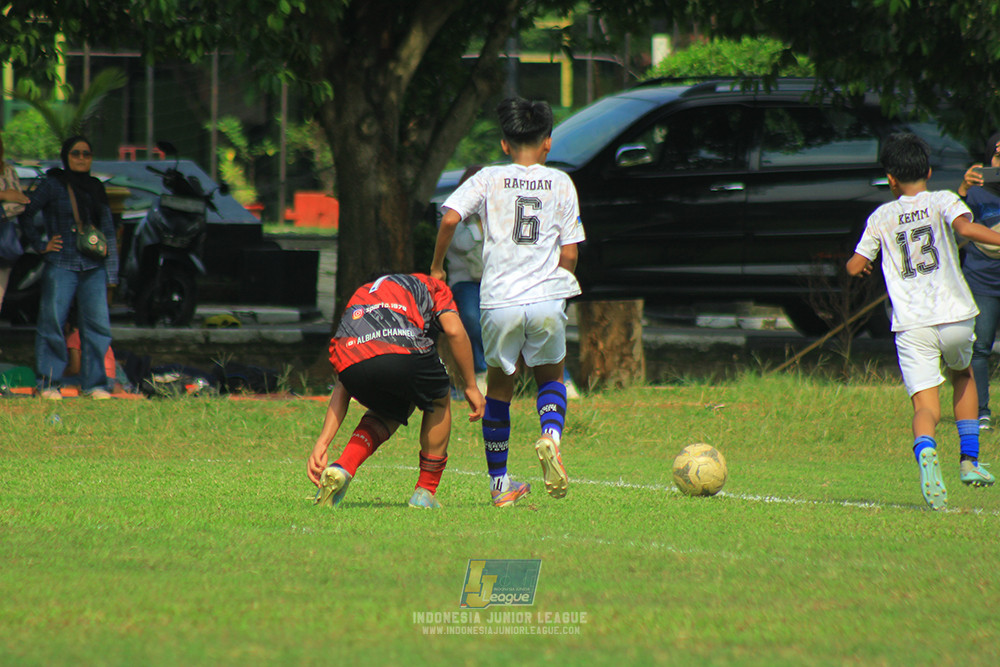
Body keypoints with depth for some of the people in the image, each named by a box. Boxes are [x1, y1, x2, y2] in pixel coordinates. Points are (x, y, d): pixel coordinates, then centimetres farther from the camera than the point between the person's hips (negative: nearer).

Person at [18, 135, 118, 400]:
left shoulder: (96, 189, 14)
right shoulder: (53, 186, 1)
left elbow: (108, 230, 16)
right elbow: (24, 216, 1)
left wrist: (111, 271, 11)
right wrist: (41, 245, -3)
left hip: (93, 268, 4)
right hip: (61, 265, -4)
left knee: (98, 323, -3)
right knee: (52, 322, -3)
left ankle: (95, 383, 5)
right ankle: (49, 383, 5)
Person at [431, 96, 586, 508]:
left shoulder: (488, 180, 6)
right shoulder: (561, 184, 7)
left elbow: (450, 218, -9)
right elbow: (570, 253, 4)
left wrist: (437, 267, 5)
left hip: (500, 302, 0)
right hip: (547, 299, 0)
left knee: (499, 385, 16)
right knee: (550, 376, 21)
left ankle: (500, 484, 17)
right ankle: (551, 435, -10)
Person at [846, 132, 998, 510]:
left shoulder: (881, 217, 11)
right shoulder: (942, 201, 4)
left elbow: (855, 266, 17)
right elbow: (966, 227, -17)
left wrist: (858, 264, 38)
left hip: (911, 324, 0)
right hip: (954, 316, 0)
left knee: (926, 407, -6)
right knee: (962, 375, 30)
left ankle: (925, 453, -41)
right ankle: (969, 460, 21)